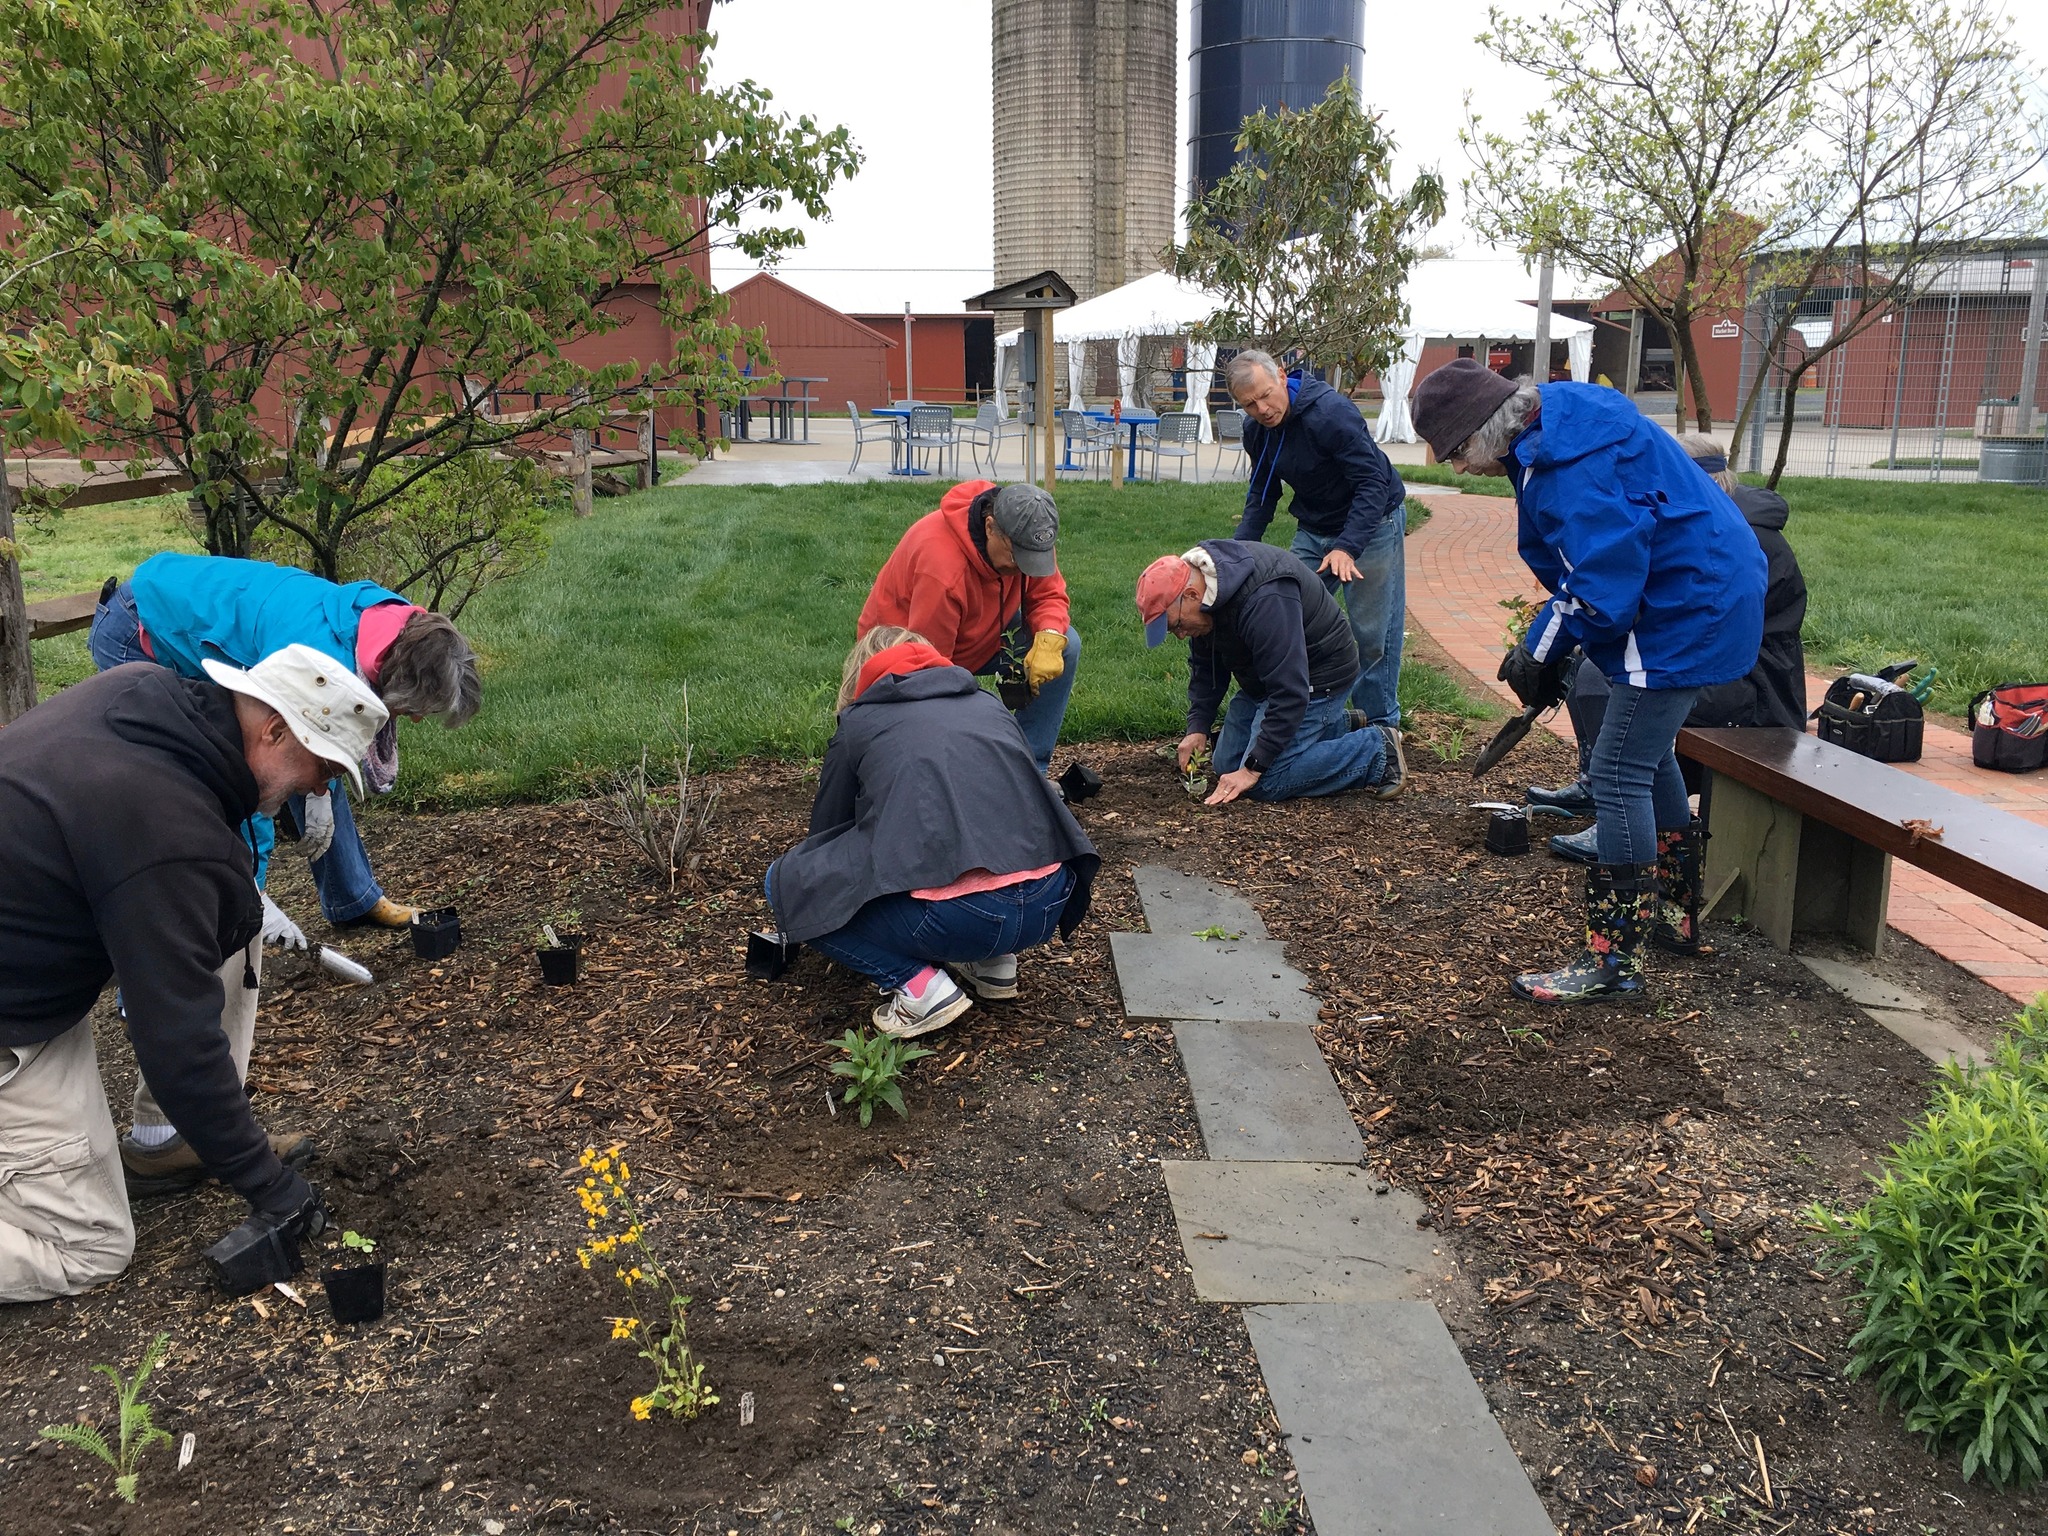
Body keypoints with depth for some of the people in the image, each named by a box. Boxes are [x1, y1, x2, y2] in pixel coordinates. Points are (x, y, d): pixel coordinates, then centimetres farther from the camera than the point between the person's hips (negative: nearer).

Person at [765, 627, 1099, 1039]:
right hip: (1049, 908, 6)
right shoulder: (987, 704, 25)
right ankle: (993, 963, 20)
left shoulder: (859, 722, 15)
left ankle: (919, 986, 2)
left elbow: (826, 828, 27)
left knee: (787, 883, 15)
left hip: (959, 918, -6)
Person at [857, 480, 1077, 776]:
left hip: (982, 635, 7)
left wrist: (1049, 638, -30)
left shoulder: (1027, 536, -17)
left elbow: (1049, 594, -6)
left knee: (1065, 647, -16)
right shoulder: (941, 564, -38)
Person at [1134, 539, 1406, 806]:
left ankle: (1378, 750, -3)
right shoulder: (1201, 581, -7)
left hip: (1316, 676, -9)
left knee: (1265, 783, -17)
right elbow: (1205, 664, 8)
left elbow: (1290, 692, -35)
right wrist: (1198, 727, -2)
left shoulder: (1264, 601, -36)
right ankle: (1339, 726, 22)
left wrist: (1253, 768, -31)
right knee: (1227, 766, 12)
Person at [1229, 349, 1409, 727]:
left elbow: (1373, 483, -29)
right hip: (1314, 530, 7)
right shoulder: (1256, 429, -5)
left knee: (1372, 633, -3)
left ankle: (1378, 727, 10)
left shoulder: (1331, 412, -28)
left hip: (1371, 525, -7)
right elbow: (1261, 496, 8)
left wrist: (1346, 546, -39)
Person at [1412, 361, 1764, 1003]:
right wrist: (1545, 643, 8)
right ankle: (1676, 914, 38)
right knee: (1649, 755, 23)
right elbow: (1595, 556, 16)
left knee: (1618, 776, -8)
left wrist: (1540, 651, -12)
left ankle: (1613, 960, -1)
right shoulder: (1555, 417, 8)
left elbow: (1601, 588, -27)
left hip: (1687, 612, -11)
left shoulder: (1568, 462, -26)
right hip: (1711, 593, 11)